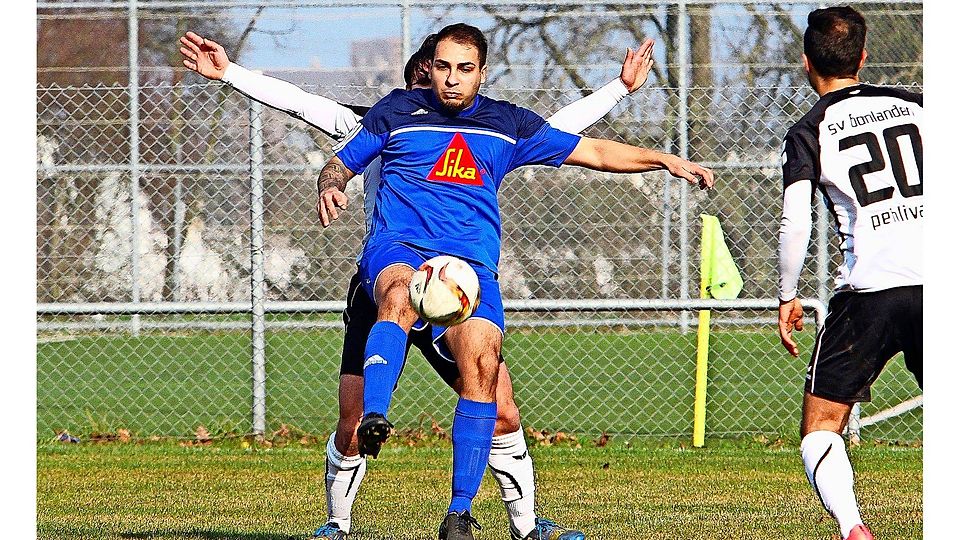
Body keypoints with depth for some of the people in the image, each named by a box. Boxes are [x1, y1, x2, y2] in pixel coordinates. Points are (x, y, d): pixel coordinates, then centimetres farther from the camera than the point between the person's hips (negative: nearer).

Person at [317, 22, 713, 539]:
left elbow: (594, 152, 23)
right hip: (398, 246, -2)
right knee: (400, 296, -40)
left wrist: (664, 159, 14)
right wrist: (329, 188, -6)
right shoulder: (397, 111, 13)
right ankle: (372, 419, -61)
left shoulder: (508, 124, 18)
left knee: (481, 364, -23)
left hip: (472, 263, 2)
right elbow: (337, 165, 18)